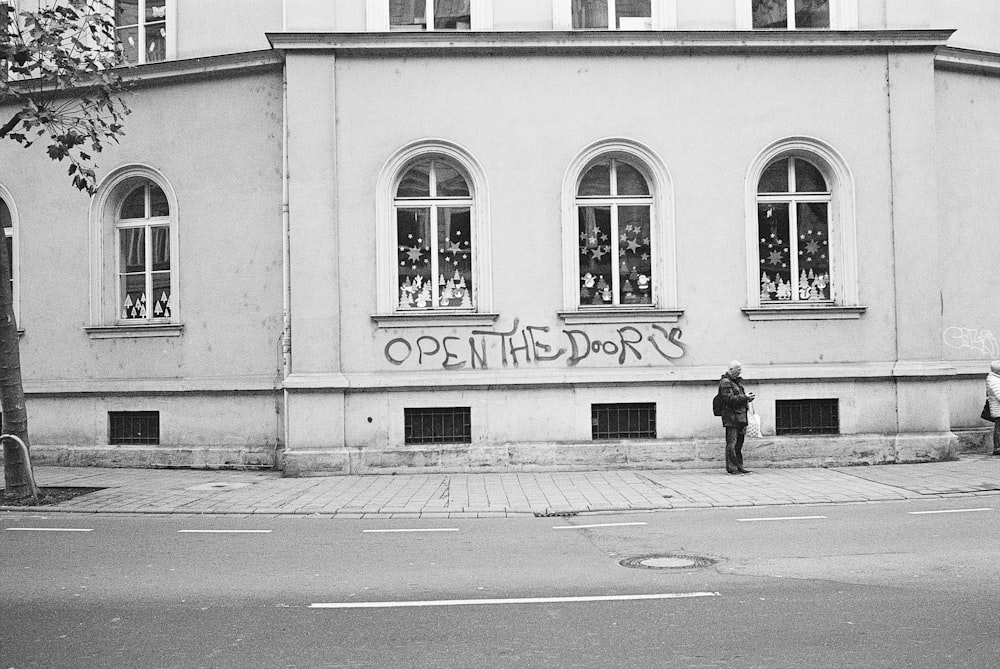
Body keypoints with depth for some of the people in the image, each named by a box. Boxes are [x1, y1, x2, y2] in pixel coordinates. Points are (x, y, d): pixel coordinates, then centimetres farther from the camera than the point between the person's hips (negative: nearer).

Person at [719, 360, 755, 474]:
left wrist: (747, 397, 11)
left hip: (741, 417, 9)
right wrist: (745, 397, -16)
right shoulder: (725, 382, -9)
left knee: (739, 443, 12)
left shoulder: (737, 381, 21)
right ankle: (731, 467, -5)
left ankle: (739, 466, 17)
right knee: (732, 443, -7)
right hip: (732, 417, -9)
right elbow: (729, 399, -18)